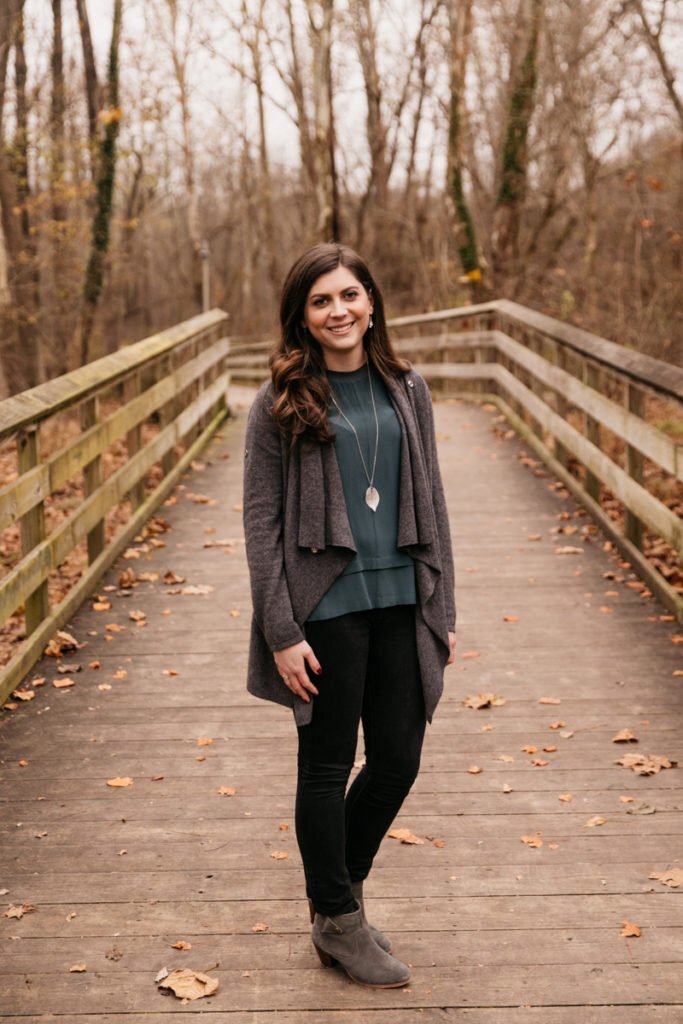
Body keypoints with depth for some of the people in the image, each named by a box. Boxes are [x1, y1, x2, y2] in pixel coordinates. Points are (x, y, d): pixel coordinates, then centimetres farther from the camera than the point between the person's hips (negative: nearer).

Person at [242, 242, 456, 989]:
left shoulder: (406, 391, 7)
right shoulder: (281, 403, -5)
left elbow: (430, 504, 10)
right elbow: (260, 522, -6)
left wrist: (442, 610, 7)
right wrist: (281, 633, -12)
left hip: (400, 602, 4)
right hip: (325, 607, -4)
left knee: (398, 760, 10)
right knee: (327, 766, 8)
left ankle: (338, 888, 35)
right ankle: (338, 922, 26)